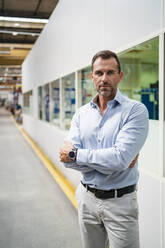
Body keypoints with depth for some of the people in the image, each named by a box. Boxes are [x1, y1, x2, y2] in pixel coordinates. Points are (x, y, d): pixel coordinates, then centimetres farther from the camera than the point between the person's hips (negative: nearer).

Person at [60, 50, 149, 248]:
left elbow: (120, 158, -25)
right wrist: (110, 161, -19)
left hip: (120, 201, -4)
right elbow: (67, 159, -9)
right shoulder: (81, 113, 1)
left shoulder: (135, 110, -12)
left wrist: (76, 154, -16)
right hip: (87, 198, 4)